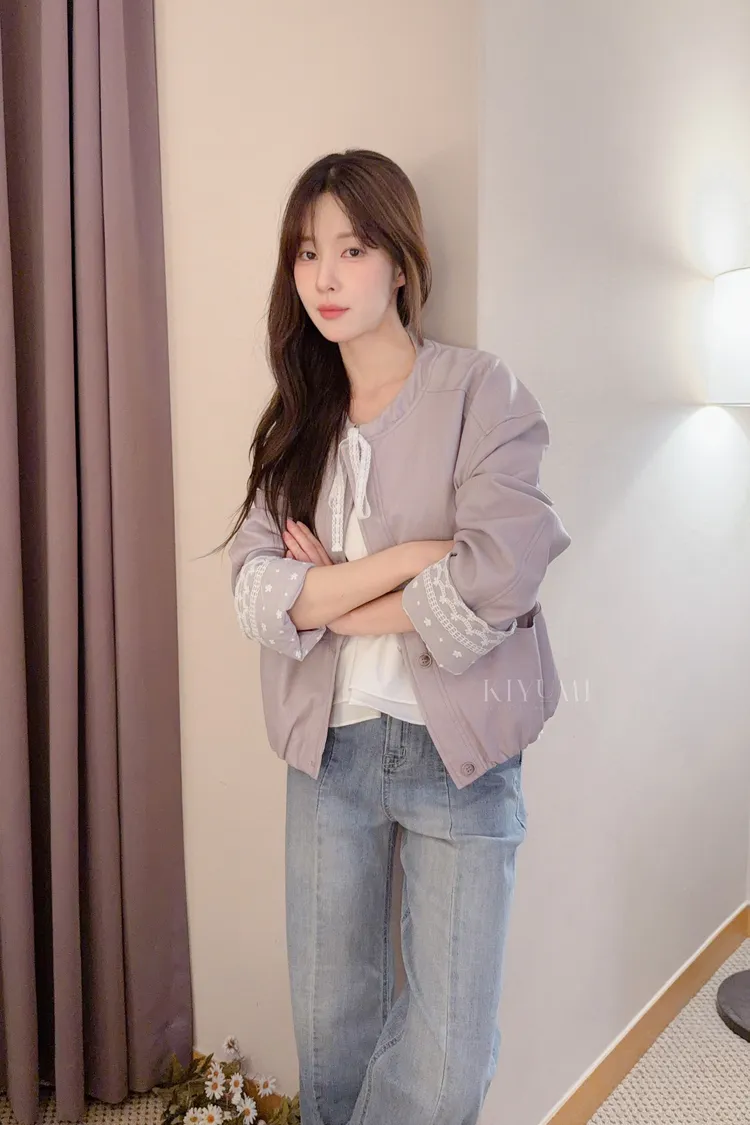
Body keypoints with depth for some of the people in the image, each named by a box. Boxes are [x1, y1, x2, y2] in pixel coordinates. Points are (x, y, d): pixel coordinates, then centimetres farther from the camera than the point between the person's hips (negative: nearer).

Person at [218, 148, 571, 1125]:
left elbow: (493, 586, -19)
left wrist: (326, 598, -9)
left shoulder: (483, 394, -7)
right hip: (329, 748, 4)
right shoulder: (295, 421, 6)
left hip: (458, 750, -3)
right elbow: (256, 594, -6)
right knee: (329, 1031, 17)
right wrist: (409, 555, -17)